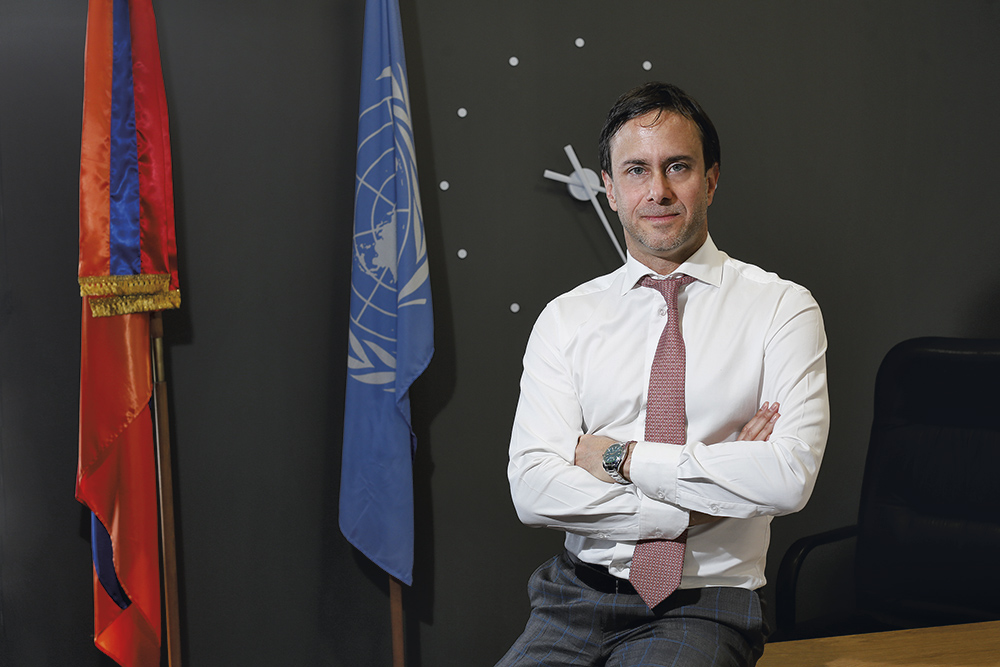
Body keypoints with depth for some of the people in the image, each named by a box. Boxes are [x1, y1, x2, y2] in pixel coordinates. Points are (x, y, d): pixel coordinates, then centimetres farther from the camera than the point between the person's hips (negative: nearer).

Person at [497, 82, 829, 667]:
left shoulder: (782, 308, 0)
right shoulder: (565, 319, 6)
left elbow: (789, 478, -15)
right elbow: (533, 488, -5)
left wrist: (622, 457, -10)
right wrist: (694, 509, -13)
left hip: (705, 604, -2)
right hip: (578, 596, 3)